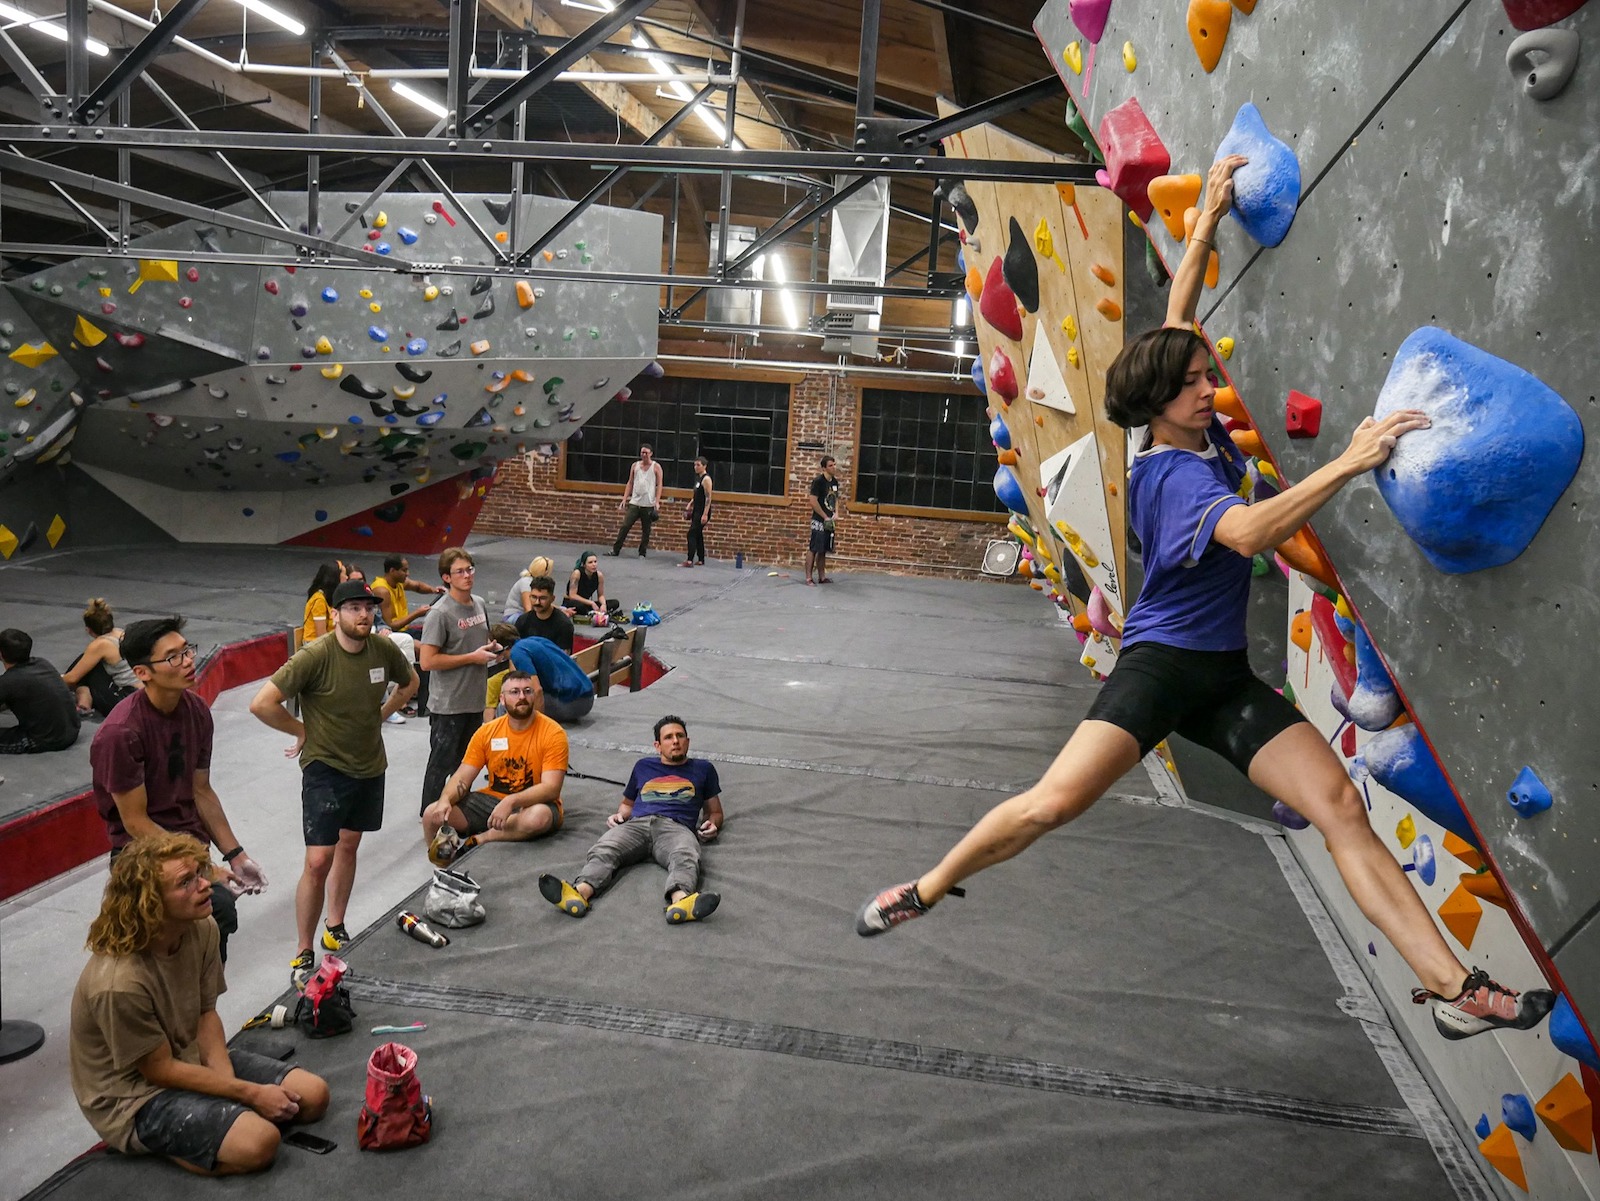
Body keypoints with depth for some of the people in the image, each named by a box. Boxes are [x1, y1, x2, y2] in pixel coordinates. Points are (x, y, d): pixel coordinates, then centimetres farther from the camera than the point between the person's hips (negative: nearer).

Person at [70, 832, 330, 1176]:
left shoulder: (202, 929, -11)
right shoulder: (120, 982, -32)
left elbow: (206, 1014, 0)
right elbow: (160, 1070, -20)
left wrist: (229, 1085, -14)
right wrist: (251, 1094, -17)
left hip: (192, 1059, 7)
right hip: (136, 1097, -7)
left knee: (313, 1095, -2)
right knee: (258, 1142, -26)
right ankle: (156, 1143, -2)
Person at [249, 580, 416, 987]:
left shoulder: (384, 649, -6)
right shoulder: (315, 656, -21)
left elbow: (409, 683, 16)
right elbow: (262, 704, -23)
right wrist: (303, 731, -11)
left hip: (370, 766, 5)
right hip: (325, 768, -5)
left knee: (349, 845, 18)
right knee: (319, 861, -8)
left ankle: (335, 930, 35)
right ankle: (303, 956, 6)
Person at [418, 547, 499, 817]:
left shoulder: (480, 604, 6)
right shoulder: (440, 613, -17)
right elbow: (427, 661, -22)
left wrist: (491, 648, 1)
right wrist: (472, 657, -19)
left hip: (475, 700, 7)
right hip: (448, 704, -7)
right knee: (441, 764, 4)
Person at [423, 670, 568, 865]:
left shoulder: (553, 734, -13)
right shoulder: (487, 731, 1)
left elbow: (551, 788, -21)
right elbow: (462, 777, 0)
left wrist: (511, 802, -36)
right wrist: (445, 799, -23)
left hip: (532, 804, -4)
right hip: (491, 799, 4)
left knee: (539, 816, -39)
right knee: (432, 815, -14)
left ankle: (473, 841, -21)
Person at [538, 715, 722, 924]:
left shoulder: (702, 769, 29)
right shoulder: (643, 766, 34)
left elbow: (715, 811, 30)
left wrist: (712, 824, 6)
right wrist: (619, 815, 16)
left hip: (676, 827, -2)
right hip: (636, 823, 2)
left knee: (686, 857, -40)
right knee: (602, 851, -33)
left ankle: (680, 901, -72)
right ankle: (579, 893, -63)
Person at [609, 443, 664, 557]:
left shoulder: (656, 467, 1)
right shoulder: (635, 465, 10)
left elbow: (659, 485, -2)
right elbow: (630, 483, 12)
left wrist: (657, 502, -12)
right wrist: (624, 499, 5)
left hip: (649, 504, -2)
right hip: (634, 502, 2)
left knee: (646, 530, 3)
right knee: (625, 526, -4)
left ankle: (642, 553, 12)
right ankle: (615, 550, -1)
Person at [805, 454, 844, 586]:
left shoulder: (835, 482, 10)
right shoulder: (818, 481, -12)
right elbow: (813, 501, -16)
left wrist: (836, 513, 4)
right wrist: (825, 517, -13)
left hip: (829, 521, 7)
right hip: (819, 521, -7)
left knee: (823, 550, 12)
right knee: (813, 549, -7)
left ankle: (822, 576, 18)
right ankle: (808, 578, -5)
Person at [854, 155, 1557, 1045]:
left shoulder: (1198, 435, 8)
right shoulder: (1175, 473, -15)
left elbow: (1176, 322, 18)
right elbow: (1248, 533, -35)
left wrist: (1210, 219, 16)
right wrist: (1349, 464, -39)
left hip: (1226, 677, 8)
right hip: (1161, 663, -8)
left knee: (1343, 807, -4)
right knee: (1054, 803, -20)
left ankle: (1454, 987, -5)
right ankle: (928, 888, 4)